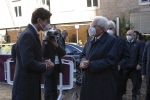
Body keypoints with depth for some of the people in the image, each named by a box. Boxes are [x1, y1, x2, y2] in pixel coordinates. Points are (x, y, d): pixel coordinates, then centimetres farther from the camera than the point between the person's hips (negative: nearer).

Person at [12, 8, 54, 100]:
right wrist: (45, 66, -12)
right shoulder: (27, 35, -19)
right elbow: (28, 63, -27)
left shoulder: (33, 34, 12)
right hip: (25, 86, -10)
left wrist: (44, 62, 0)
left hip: (32, 84, 10)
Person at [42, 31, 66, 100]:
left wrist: (57, 46, -16)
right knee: (48, 89, -4)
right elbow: (43, 55, -19)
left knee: (54, 88, 15)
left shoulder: (57, 43, 8)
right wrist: (46, 43, -24)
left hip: (56, 68, 5)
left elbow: (63, 53, -3)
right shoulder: (45, 43, -5)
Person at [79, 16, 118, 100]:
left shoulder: (111, 40, -13)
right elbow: (84, 54, 16)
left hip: (104, 81, -7)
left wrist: (90, 64, -19)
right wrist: (83, 62, -9)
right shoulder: (90, 39, 10)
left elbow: (110, 60, -21)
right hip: (89, 78, 7)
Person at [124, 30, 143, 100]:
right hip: (125, 66, 0)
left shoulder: (137, 44, 1)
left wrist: (139, 64, -6)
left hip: (134, 67, 0)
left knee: (135, 82, 9)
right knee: (123, 81, 7)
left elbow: (140, 55, 1)